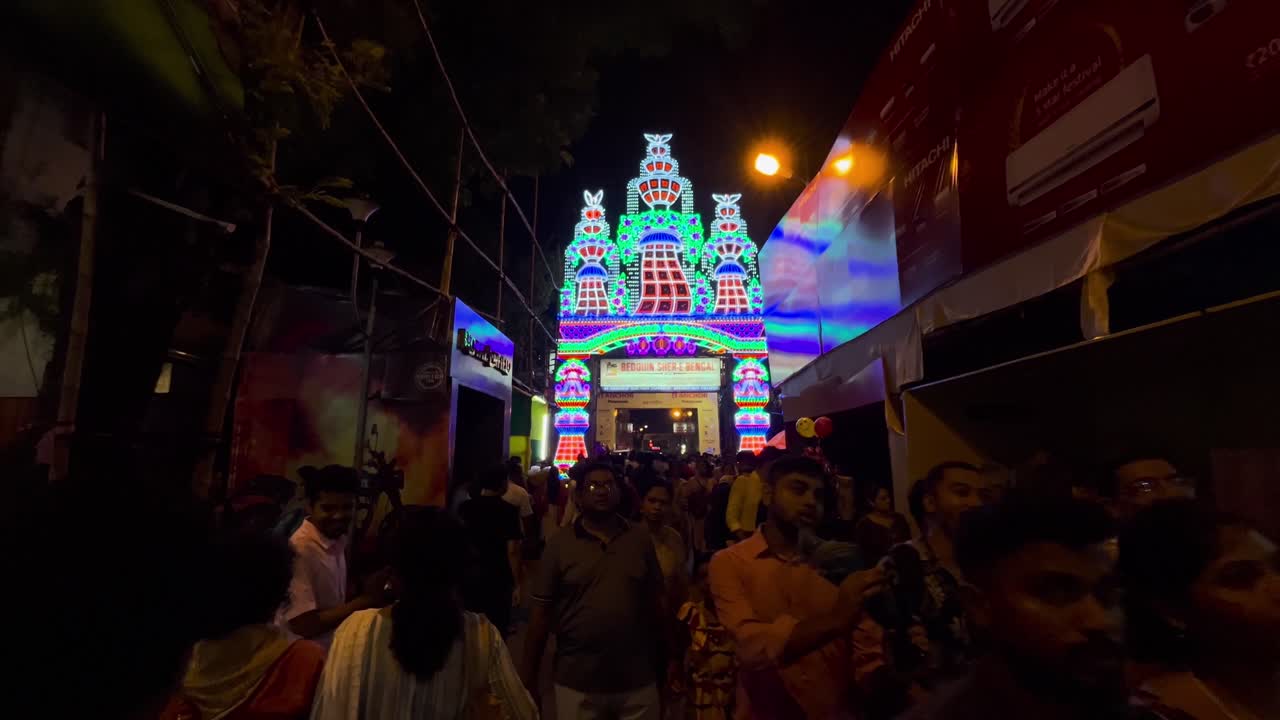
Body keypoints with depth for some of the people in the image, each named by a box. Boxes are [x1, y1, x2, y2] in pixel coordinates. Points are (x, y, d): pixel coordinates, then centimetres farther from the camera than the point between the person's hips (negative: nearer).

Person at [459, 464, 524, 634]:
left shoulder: (465, 507, 0)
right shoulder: (508, 511, -13)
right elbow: (512, 551, -17)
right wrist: (517, 584, -10)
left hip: (467, 574, 4)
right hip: (496, 577, -4)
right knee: (496, 628, 8)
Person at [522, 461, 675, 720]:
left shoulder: (641, 539, -1)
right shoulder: (558, 544, -6)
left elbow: (657, 600, 6)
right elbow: (541, 612, -3)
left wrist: (669, 658, 8)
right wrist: (529, 678, -1)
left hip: (639, 681, 1)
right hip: (576, 683, -1)